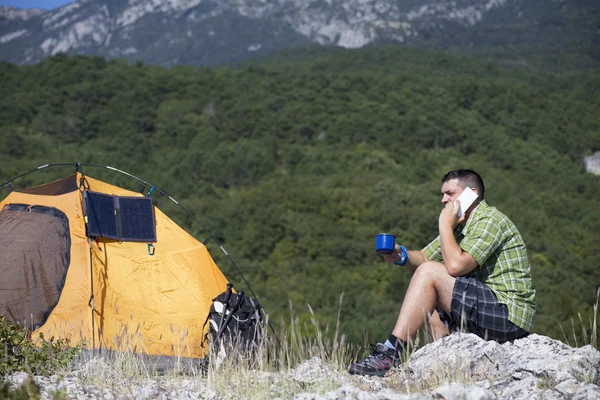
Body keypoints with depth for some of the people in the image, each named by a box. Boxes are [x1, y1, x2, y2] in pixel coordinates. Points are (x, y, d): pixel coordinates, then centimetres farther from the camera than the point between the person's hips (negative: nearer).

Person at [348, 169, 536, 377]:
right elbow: (423, 258, 13)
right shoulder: (461, 226, 17)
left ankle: (391, 353, -20)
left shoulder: (490, 220, -12)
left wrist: (445, 225, -12)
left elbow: (455, 266, -25)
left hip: (509, 314, -10)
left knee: (429, 273, -17)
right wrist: (401, 256, -8)